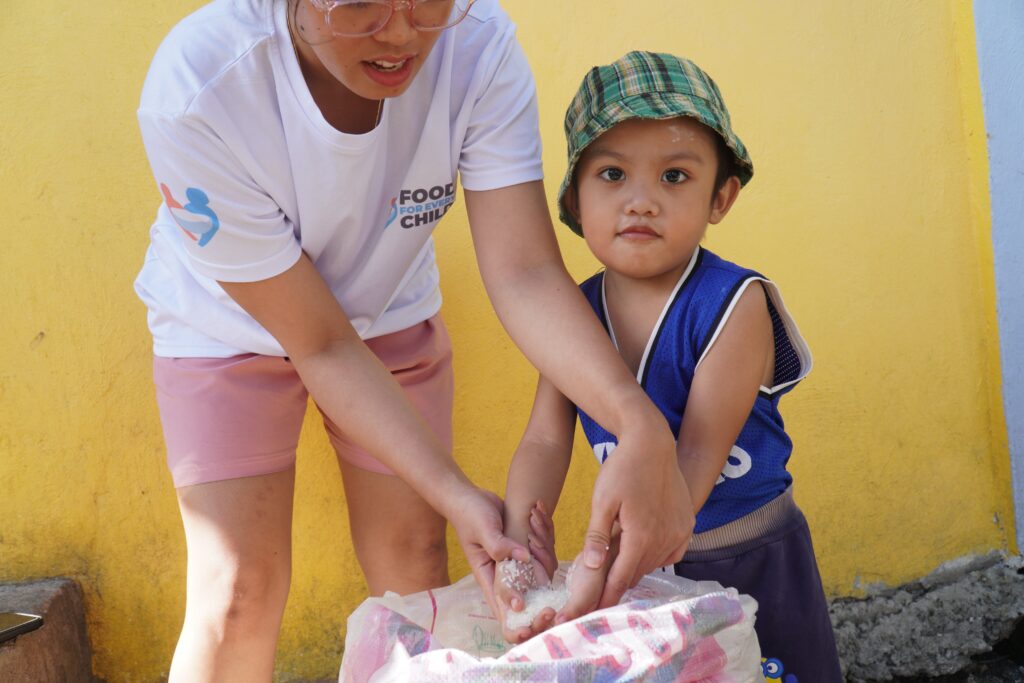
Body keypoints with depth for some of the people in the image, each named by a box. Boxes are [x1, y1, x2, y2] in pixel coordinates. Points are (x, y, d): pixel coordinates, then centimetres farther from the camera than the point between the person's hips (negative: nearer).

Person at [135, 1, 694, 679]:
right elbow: (321, 345, -30)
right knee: (239, 593, -8)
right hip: (229, 327, -2)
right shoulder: (194, 94, -37)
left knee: (414, 564, 7)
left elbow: (525, 274, -32)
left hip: (389, 313, 3)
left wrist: (641, 425, -48)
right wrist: (456, 494, -38)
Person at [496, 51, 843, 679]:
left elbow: (695, 464, -26)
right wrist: (518, 534, -29)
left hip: (753, 561, -3)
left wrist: (602, 569, -34)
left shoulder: (734, 307, -21)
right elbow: (545, 441, -10)